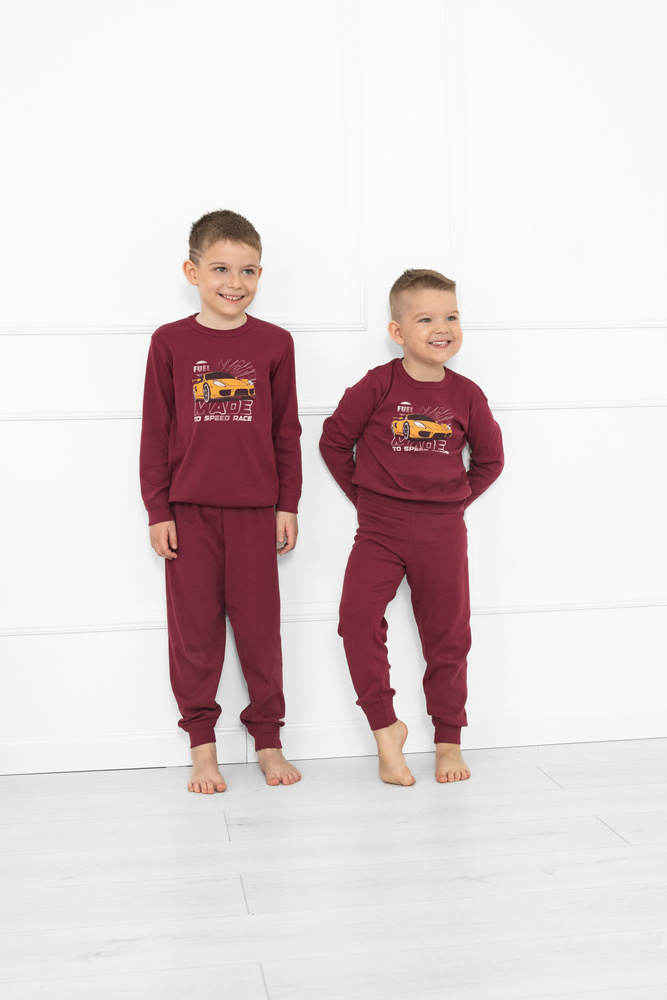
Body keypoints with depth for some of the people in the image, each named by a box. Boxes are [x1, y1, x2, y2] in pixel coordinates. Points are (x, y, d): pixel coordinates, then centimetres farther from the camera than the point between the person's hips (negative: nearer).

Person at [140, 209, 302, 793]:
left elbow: (286, 432, 7)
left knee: (259, 624, 6)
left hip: (254, 508, 0)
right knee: (195, 627, 5)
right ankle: (202, 745, 17)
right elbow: (156, 431, 2)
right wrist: (158, 510, 0)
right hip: (188, 509, 0)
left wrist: (288, 506, 4)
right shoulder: (170, 343, 0)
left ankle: (268, 739, 21)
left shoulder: (274, 343, 3)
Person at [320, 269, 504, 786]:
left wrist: (457, 499, 6)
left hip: (443, 533, 2)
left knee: (448, 634, 8)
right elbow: (334, 441, 2)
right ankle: (385, 726, -3)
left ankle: (449, 740, 24)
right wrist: (364, 495, 2)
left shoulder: (466, 395, 0)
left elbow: (490, 459, 14)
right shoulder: (378, 386, -7)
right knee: (358, 617, -20)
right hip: (379, 529, -2)